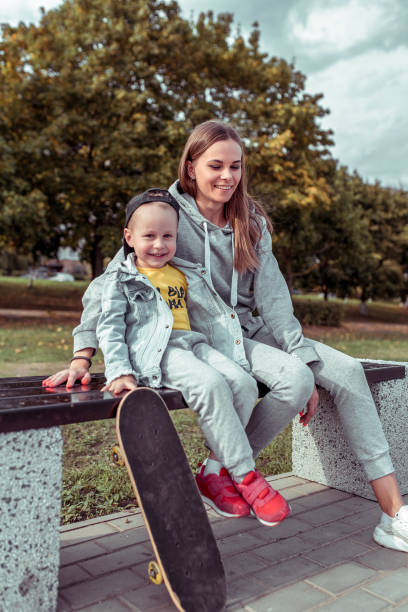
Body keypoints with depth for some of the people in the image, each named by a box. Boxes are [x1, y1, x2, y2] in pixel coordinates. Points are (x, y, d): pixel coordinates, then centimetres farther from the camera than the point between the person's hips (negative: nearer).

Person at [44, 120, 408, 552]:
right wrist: (83, 356, -23)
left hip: (250, 329, 6)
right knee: (294, 377, -28)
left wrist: (303, 357, -12)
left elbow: (271, 294, -1)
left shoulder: (252, 221, 6)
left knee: (346, 371, -10)